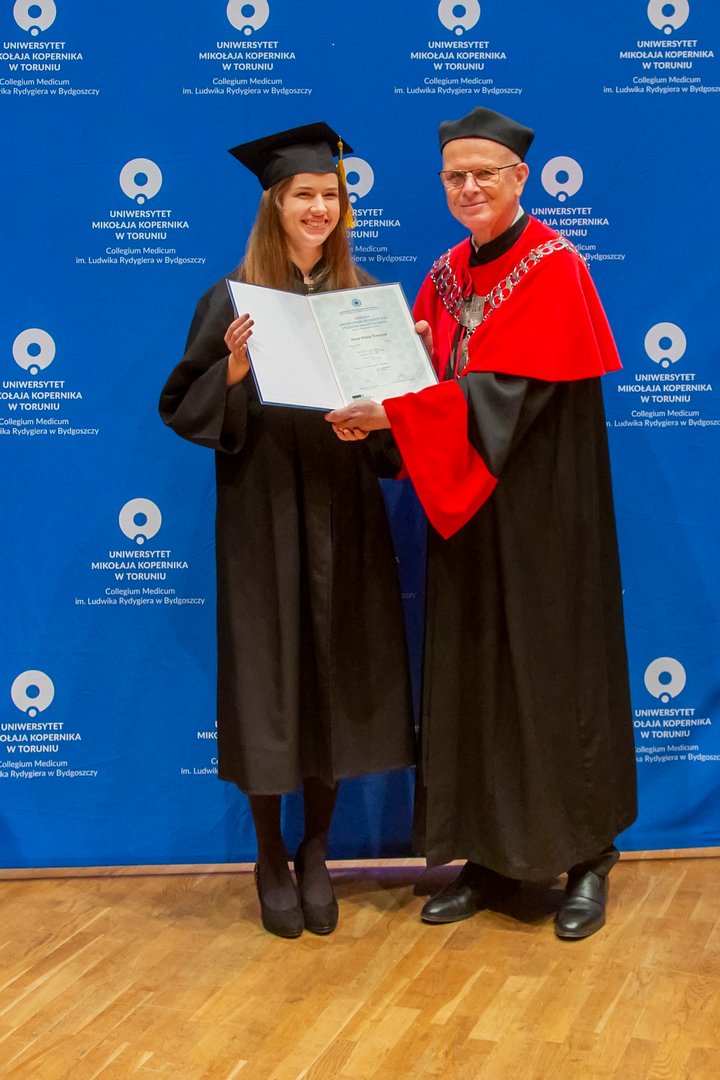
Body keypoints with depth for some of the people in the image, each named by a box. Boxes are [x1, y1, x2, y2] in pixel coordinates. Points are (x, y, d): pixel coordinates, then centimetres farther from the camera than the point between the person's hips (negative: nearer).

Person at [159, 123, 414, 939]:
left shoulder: (362, 292, 9)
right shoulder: (234, 298, -1)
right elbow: (183, 405, -4)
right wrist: (232, 371, -22)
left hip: (343, 509, 3)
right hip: (262, 511, -3)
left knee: (336, 673, 6)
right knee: (267, 674, 2)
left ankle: (315, 853, 24)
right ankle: (271, 858, 20)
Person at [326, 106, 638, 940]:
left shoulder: (554, 268, -9)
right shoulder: (446, 275, 12)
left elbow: (509, 394, -20)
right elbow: (423, 376, 9)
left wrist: (394, 412, -28)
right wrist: (375, 403, -13)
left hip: (538, 510, -6)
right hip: (463, 509, 6)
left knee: (554, 673, 1)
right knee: (470, 677, 8)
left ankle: (586, 857, 17)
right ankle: (488, 852, 21)